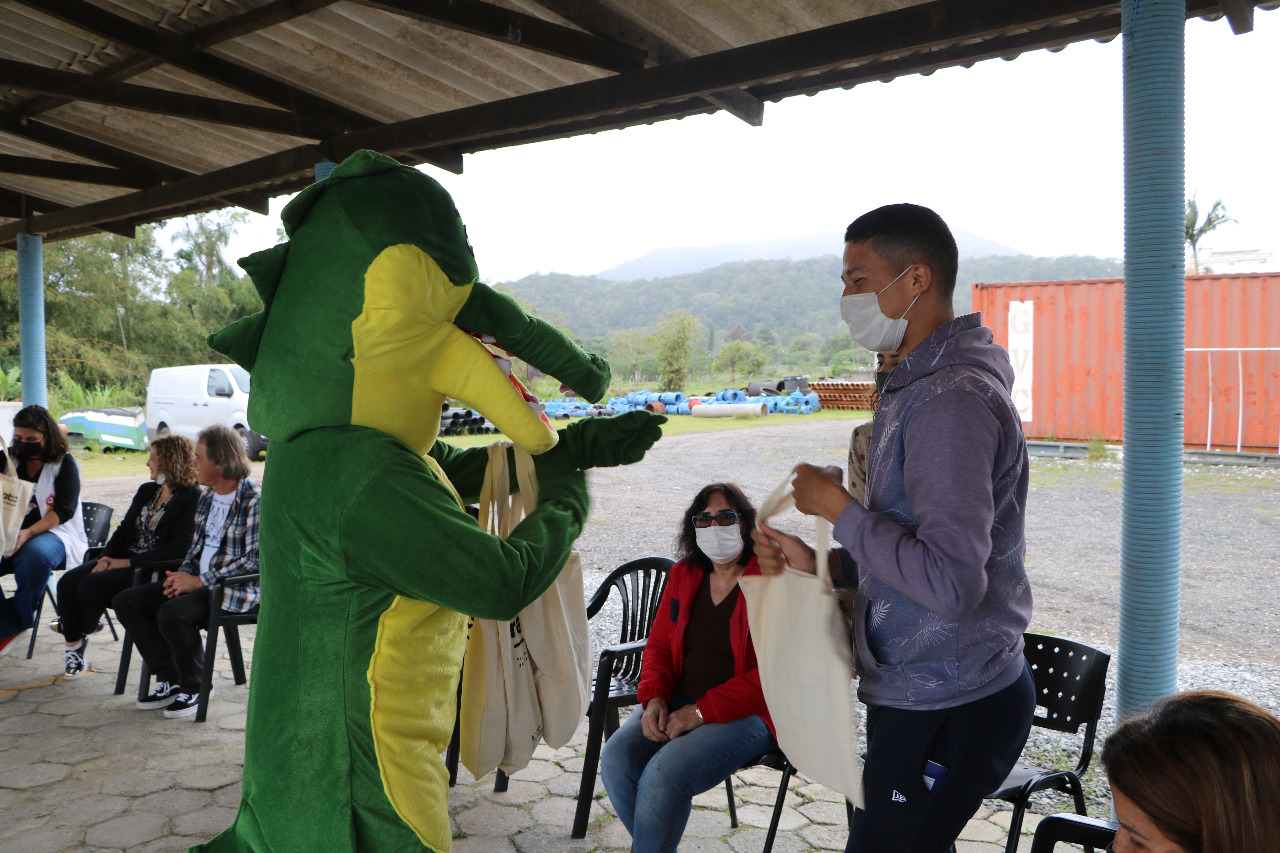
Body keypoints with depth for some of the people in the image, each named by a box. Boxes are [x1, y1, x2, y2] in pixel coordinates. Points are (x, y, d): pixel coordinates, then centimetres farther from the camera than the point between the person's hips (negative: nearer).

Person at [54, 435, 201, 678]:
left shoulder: (192, 498, -11)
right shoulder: (147, 490, 16)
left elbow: (179, 548, -18)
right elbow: (124, 529, 17)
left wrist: (128, 562, -18)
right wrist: (107, 556, -4)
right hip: (124, 560, 8)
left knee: (92, 584, -23)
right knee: (68, 582, -12)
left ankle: (85, 629, 9)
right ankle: (73, 645, 3)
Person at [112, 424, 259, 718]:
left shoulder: (253, 501, -16)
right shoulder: (206, 498, 13)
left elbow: (254, 560, -21)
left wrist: (200, 581, -19)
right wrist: (182, 575, 1)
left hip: (236, 588, -10)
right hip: (199, 581, 10)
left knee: (172, 613, -32)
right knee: (125, 601, 2)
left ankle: (193, 687, -7)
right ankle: (170, 679, 6)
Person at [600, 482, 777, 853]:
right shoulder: (684, 574, 10)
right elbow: (658, 644, 15)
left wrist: (702, 711, -18)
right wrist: (655, 698, -5)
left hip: (749, 714, -6)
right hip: (678, 703, 6)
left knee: (664, 774, -28)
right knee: (617, 758, -19)